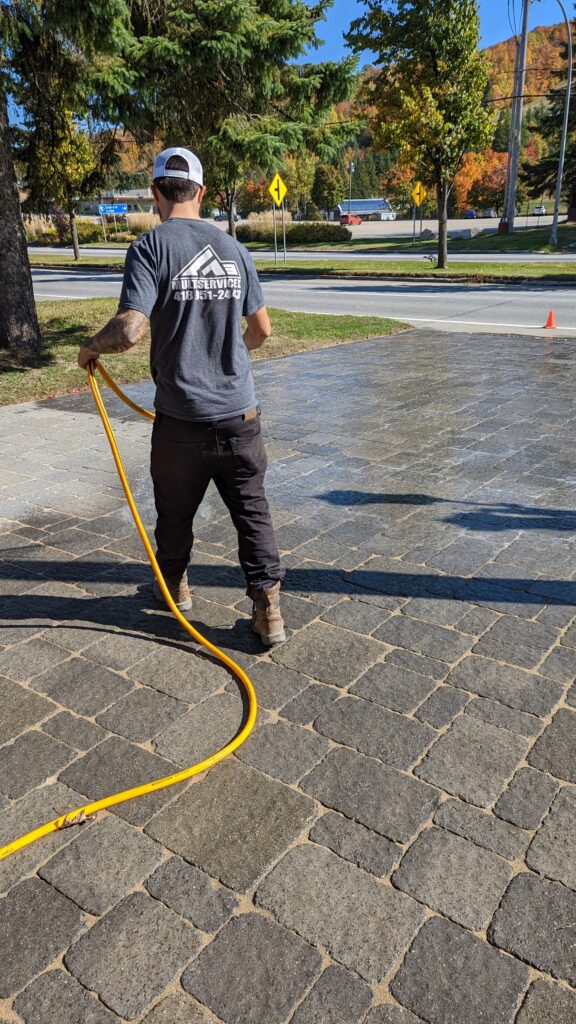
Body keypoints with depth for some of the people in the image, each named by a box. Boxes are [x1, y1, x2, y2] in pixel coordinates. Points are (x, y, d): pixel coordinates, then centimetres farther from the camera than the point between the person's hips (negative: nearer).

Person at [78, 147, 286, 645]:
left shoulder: (151, 248, -9)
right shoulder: (234, 249, 6)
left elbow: (129, 329, -21)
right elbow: (263, 329, 12)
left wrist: (91, 348, 0)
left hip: (182, 417, -3)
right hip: (240, 412, 3)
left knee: (176, 510, 18)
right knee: (252, 508, 10)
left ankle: (175, 585, 39)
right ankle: (268, 608, 9)